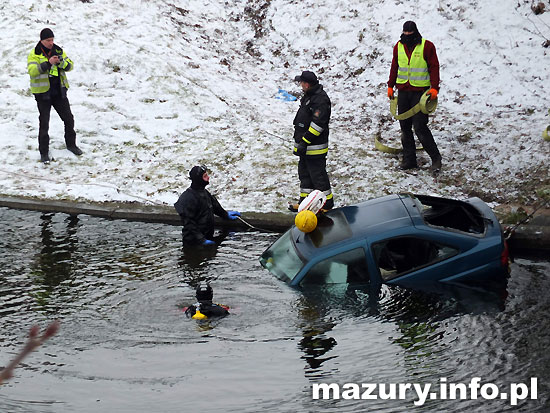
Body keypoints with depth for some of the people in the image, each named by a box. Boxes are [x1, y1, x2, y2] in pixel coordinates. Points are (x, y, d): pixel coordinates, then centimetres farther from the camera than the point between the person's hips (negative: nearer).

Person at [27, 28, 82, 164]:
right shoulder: (34, 54, -8)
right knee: (44, 123, -1)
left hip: (59, 91, 4)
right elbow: (32, 71, -22)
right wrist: (48, 63, -33)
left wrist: (61, 62, -22)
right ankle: (44, 152, 8)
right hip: (43, 93, -4)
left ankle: (71, 144, 31)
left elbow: (70, 65, 0)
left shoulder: (58, 51, 6)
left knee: (68, 118, 11)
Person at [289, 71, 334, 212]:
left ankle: (327, 204, 8)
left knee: (318, 175, -2)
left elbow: (317, 125, -25)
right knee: (304, 173, 17)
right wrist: (300, 142, 25)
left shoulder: (320, 100, -20)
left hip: (315, 147, -10)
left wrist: (304, 142, -23)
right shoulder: (309, 96, 12)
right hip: (306, 146, 10)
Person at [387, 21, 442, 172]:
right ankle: (409, 159, 14)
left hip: (420, 91, -5)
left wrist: (434, 87, -13)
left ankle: (435, 158, 2)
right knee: (405, 126, 6)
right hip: (403, 91, 5)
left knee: (420, 127, -10)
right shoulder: (399, 46, 10)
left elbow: (434, 67, -4)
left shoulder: (427, 46, -4)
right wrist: (390, 86, 17)